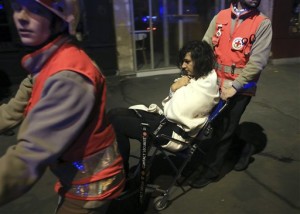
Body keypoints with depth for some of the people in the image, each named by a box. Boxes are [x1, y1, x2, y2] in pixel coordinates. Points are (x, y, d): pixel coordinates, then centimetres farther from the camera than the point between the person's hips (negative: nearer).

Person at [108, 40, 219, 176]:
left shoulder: (203, 88, -18)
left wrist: (174, 88, -8)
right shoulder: (198, 78, 11)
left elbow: (173, 113, -18)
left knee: (117, 123, -16)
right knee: (114, 113, -1)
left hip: (176, 133, -10)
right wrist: (174, 89, -3)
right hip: (168, 120, 10)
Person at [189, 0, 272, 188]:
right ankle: (243, 148, 44)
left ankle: (211, 170, 24)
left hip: (240, 88, -4)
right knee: (219, 124, 17)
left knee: (224, 130, 5)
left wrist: (235, 86, -20)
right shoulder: (220, 17, 5)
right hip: (216, 83, 4)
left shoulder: (263, 23, -6)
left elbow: (258, 61, -13)